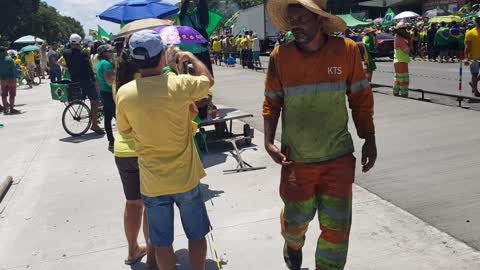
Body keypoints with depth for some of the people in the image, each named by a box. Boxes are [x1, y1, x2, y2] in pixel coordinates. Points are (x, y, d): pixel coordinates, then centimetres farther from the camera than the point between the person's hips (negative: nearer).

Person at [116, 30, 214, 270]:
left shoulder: (124, 93, -11)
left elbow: (124, 130, 5)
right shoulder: (180, 85, -17)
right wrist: (191, 57, 19)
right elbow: (208, 80, 4)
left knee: (162, 242, 17)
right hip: (185, 178, -1)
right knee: (196, 235, 20)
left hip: (152, 183, 2)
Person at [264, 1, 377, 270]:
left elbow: (361, 99, 2)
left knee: (337, 225, 7)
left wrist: (369, 140, 3)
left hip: (339, 158, 0)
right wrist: (269, 142, -9)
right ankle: (293, 245, 53)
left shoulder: (347, 50, -8)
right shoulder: (280, 56, -8)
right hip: (296, 159, 0)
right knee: (296, 217, 17)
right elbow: (272, 103, 1)